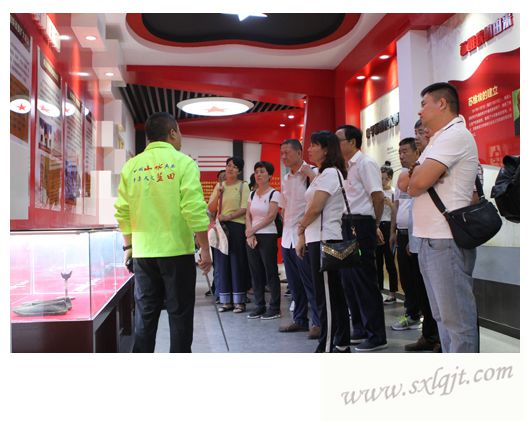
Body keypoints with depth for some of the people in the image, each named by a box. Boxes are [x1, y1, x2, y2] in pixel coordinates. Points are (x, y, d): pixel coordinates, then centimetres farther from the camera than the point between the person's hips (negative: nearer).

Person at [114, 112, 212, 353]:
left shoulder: (132, 166, 5)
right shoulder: (183, 162, -6)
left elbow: (122, 211, 4)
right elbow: (195, 210, -14)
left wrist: (128, 245, 16)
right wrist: (205, 249, -8)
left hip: (143, 252, 4)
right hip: (177, 251, -4)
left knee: (145, 315, 12)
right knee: (180, 314, 7)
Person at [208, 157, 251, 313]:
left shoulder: (243, 186, 1)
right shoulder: (219, 186, 13)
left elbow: (244, 209, -8)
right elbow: (211, 209, 9)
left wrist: (228, 216, -20)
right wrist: (218, 195, -7)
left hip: (237, 226, -4)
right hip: (221, 226, 4)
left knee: (237, 262, -1)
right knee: (222, 263, 4)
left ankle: (239, 301, 6)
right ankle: (225, 300, 12)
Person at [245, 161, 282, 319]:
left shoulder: (274, 194, -3)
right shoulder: (252, 194, 14)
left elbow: (271, 216, -11)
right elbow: (248, 216, 9)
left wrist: (253, 229, -12)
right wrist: (250, 234, -6)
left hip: (268, 236, -6)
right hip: (252, 237, 6)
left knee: (271, 273, -2)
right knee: (256, 273, 8)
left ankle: (274, 308, 4)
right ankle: (259, 306, 16)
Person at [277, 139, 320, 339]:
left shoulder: (310, 173, -9)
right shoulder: (286, 178, 15)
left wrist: (309, 174, -24)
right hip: (287, 237, 8)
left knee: (310, 282, -3)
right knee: (294, 283, 15)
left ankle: (318, 322, 5)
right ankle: (299, 319, 26)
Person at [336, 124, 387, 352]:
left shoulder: (365, 163, -10)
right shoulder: (345, 167, 16)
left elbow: (378, 196, -15)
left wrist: (375, 225, -5)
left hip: (360, 226, -9)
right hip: (347, 226, 9)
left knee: (365, 281, -5)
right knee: (349, 279, 13)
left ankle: (376, 335, 4)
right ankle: (360, 329, 25)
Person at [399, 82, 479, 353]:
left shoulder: (455, 135, -10)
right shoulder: (439, 140, 21)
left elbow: (418, 183, -21)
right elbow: (409, 182, 15)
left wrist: (411, 181, 2)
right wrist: (416, 175, -7)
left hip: (446, 241, -10)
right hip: (430, 239, 10)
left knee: (457, 318, -5)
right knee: (443, 316, 15)